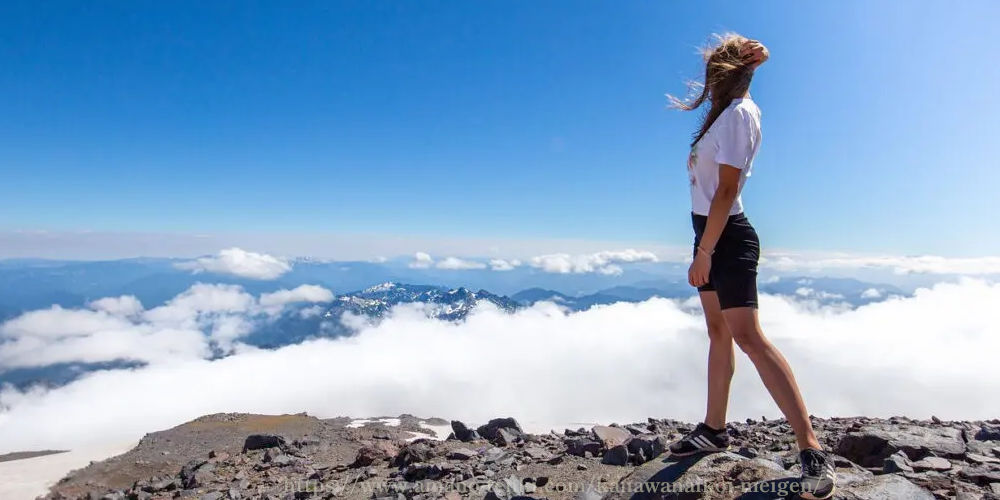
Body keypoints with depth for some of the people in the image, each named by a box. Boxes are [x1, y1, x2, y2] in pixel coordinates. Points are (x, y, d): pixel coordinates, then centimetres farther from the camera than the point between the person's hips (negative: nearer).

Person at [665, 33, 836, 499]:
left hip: (727, 236, -10)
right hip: (713, 233, 10)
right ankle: (714, 429, 22)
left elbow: (726, 190, -21)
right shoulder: (727, 112, 17)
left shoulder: (738, 114, -13)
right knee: (718, 332, 12)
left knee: (747, 335, -16)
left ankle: (813, 451, -12)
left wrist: (703, 253, -22)